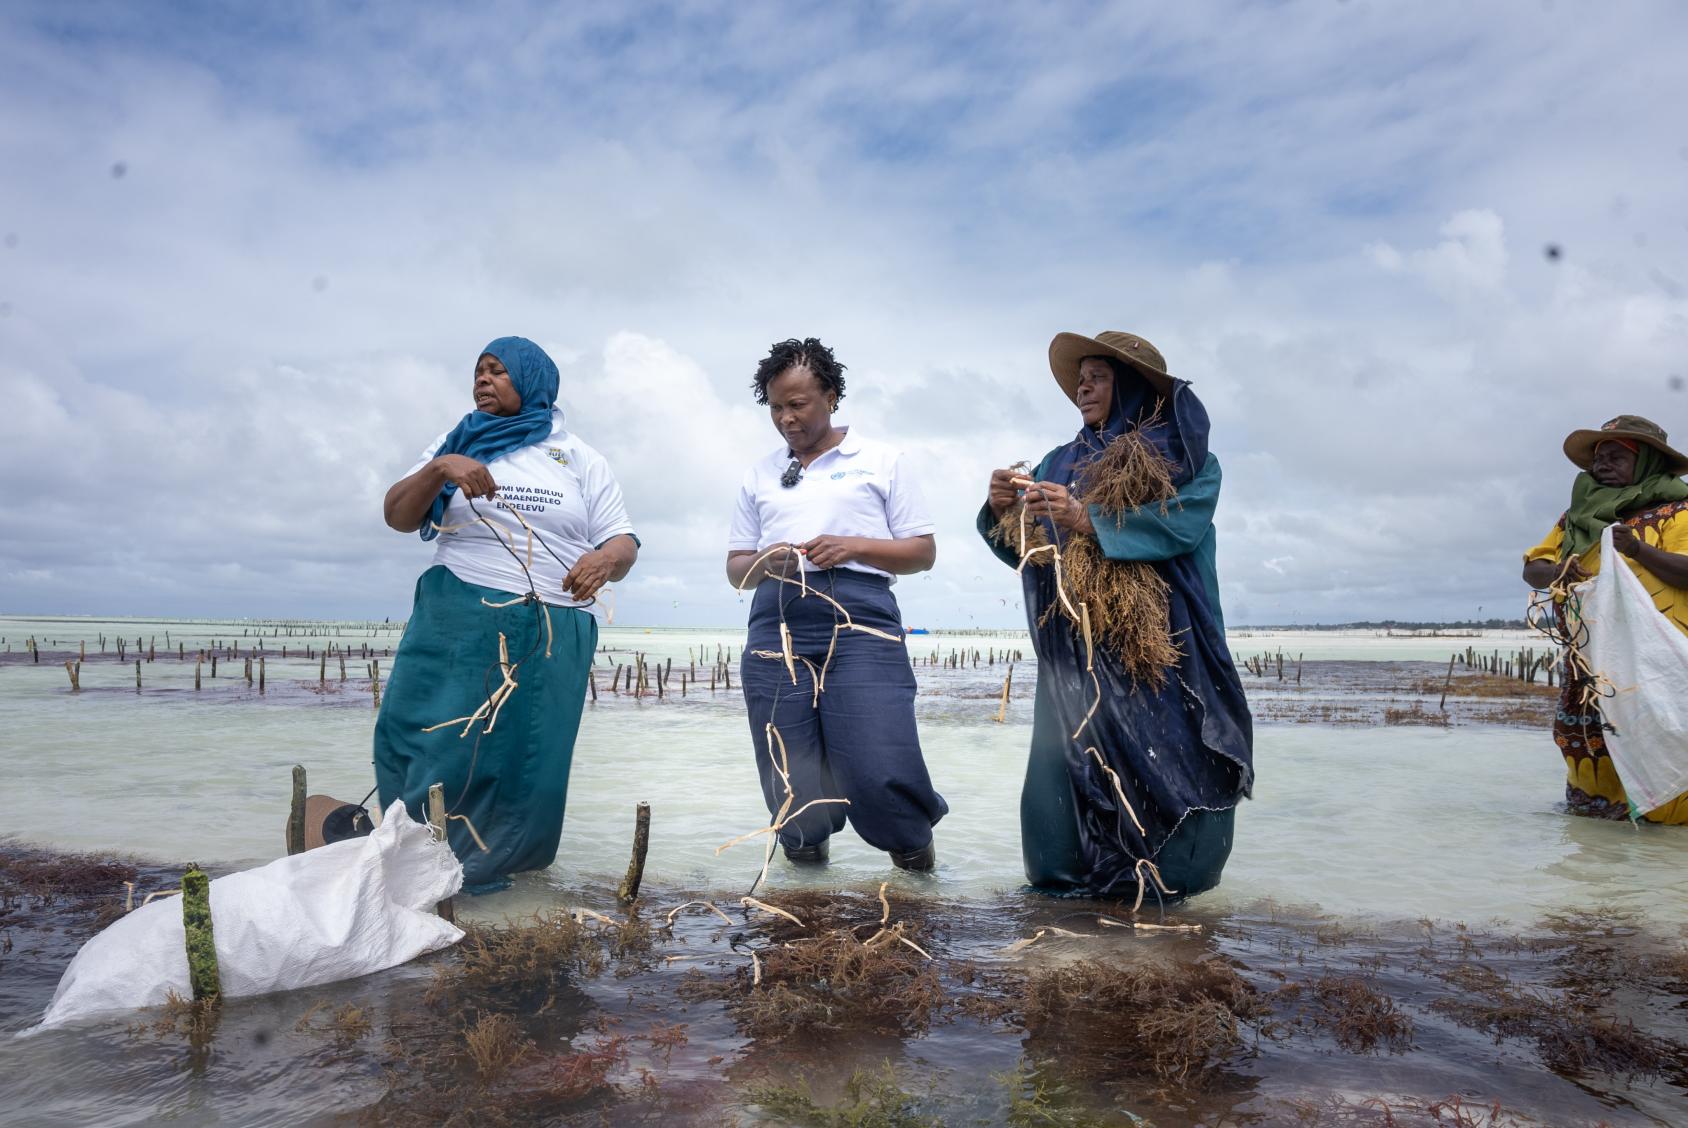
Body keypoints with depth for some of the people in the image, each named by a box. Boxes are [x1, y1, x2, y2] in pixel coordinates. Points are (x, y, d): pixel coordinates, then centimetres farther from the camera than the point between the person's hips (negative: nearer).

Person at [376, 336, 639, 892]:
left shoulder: (580, 459, 12)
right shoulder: (459, 443, 15)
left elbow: (623, 543, 4)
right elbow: (397, 516, 5)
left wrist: (606, 559, -20)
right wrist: (438, 470, -14)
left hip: (552, 636, 0)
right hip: (457, 624, 0)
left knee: (528, 761, 2)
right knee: (429, 746, -7)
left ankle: (486, 865, 22)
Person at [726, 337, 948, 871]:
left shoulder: (880, 460, 12)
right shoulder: (759, 473, 20)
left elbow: (923, 551, 9)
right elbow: (736, 568, 20)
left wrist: (856, 547, -8)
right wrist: (763, 563, -4)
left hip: (859, 619, -2)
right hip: (777, 625, 3)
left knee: (879, 775, -14)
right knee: (792, 799, 0)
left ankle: (912, 841, 19)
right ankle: (805, 838, 33)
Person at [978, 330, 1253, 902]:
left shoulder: (1182, 456, 6)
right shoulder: (1061, 463, 18)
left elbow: (1182, 522, -13)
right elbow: (1024, 550, 10)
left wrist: (1091, 521, -23)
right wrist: (1002, 510, -11)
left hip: (1157, 646, -3)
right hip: (1074, 650, 3)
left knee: (1160, 767, -7)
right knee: (1063, 764, -4)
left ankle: (1163, 882, 10)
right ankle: (1075, 878, 11)